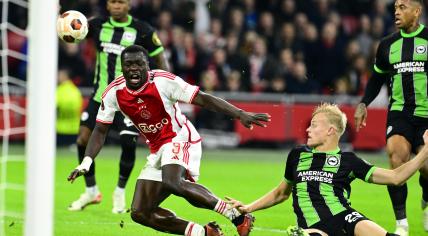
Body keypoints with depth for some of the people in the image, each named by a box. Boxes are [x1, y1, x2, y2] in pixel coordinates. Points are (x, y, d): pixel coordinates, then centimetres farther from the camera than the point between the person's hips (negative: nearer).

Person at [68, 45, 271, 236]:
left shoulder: (163, 82, -18)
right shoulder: (113, 93, -5)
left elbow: (203, 99, -17)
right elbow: (100, 131, 5)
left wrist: (241, 115, -25)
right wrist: (86, 163, -9)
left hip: (180, 139, -7)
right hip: (158, 149, 7)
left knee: (172, 182, -38)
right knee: (140, 213, 1)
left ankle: (238, 216, -29)